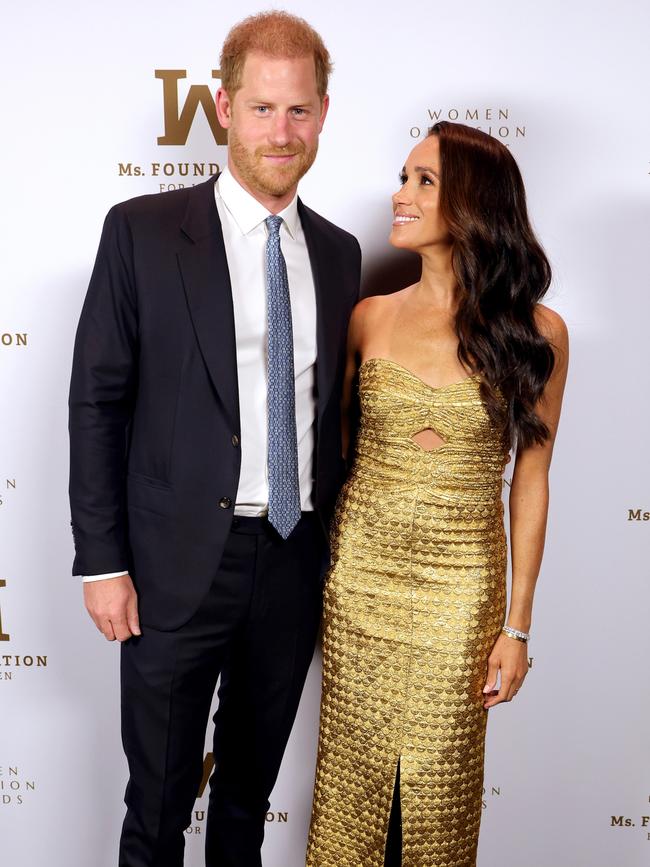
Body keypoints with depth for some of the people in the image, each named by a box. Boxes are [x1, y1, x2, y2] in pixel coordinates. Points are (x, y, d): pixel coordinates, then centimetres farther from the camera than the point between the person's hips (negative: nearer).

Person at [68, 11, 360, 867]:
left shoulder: (337, 251, 7)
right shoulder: (143, 229, -6)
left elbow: (330, 402, 12)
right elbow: (97, 401, -7)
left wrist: (338, 541, 9)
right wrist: (102, 561, -10)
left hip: (296, 562, 4)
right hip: (180, 562, -3)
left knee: (252, 786, 22)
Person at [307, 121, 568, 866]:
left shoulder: (535, 331, -7)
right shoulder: (371, 317, -1)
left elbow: (530, 480, -3)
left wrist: (518, 624, -2)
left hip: (460, 581, -1)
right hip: (358, 570, 2)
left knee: (439, 774, 12)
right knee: (352, 767, 14)